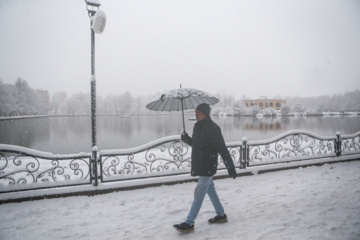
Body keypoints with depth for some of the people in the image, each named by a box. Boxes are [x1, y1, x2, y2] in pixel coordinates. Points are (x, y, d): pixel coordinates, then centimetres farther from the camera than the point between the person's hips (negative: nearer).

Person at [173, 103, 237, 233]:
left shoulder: (213, 129, -20)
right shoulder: (198, 126, 7)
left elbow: (223, 149, -22)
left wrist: (230, 167, -22)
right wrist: (187, 138, 0)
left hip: (208, 167, -9)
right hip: (200, 165, 9)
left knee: (199, 193, -4)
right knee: (210, 189, 19)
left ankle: (189, 223, 4)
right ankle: (221, 215, 35)